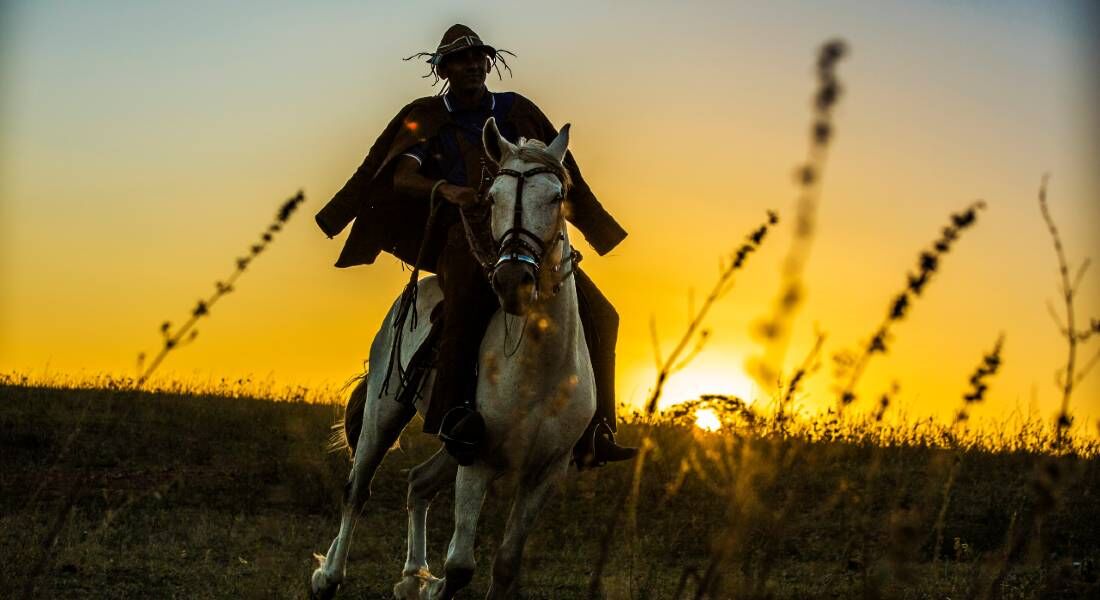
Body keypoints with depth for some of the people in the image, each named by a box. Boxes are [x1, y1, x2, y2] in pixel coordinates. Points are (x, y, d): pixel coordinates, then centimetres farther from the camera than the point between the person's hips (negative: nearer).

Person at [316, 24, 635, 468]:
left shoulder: (515, 110, 17)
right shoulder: (426, 117, 11)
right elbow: (401, 177, -2)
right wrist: (444, 189, -23)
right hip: (463, 231, -4)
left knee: (596, 313, -13)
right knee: (469, 296, -41)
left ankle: (594, 431, -8)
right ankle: (456, 413, -41)